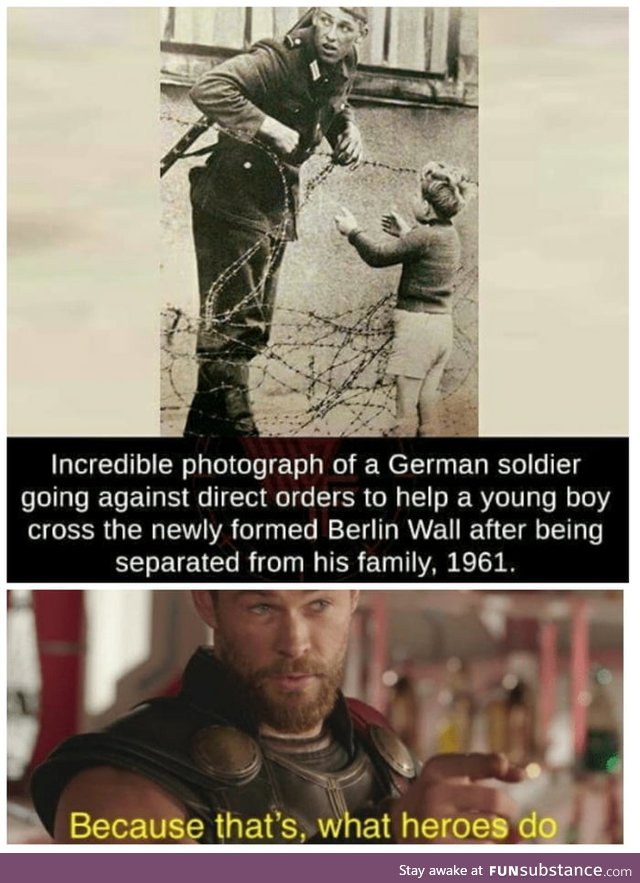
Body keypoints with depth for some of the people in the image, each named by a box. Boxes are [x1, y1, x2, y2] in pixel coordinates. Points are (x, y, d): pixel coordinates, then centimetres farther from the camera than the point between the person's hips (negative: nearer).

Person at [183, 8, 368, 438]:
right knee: (234, 322, -8)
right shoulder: (279, 59, -22)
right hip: (234, 202, -9)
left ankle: (207, 424, 26)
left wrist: (348, 130, 5)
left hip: (276, 205, 9)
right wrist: (269, 127, -34)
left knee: (255, 327, 15)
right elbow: (209, 88, -34)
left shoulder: (343, 68, 4)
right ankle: (231, 425, -1)